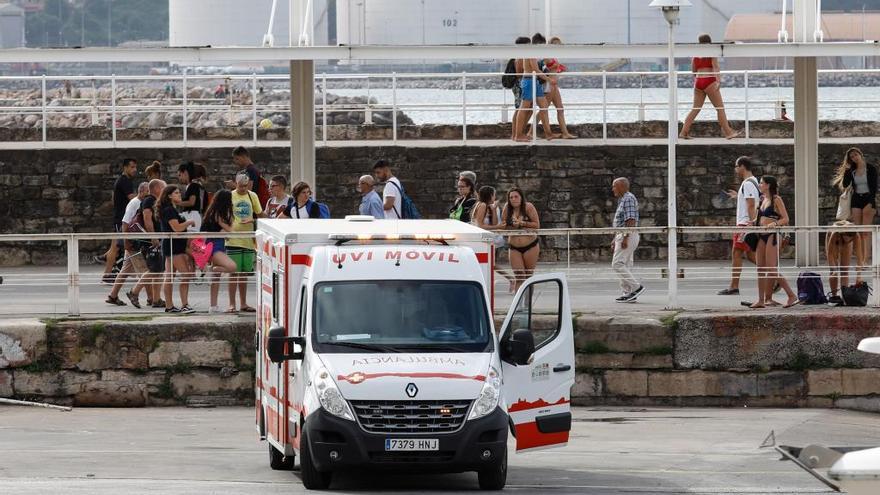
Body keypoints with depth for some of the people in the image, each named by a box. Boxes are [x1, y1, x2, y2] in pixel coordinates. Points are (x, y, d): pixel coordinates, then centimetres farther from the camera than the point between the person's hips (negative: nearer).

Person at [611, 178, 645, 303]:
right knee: (625, 266, 8)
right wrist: (615, 240, 24)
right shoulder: (622, 200, 21)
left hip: (628, 236, -11)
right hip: (622, 236, 11)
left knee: (617, 264, -14)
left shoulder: (628, 199, -12)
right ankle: (628, 293, 7)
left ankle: (636, 287, -16)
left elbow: (631, 220, -21)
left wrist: (625, 238, -25)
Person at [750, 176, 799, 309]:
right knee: (760, 268, 6)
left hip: (772, 235, -8)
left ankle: (792, 296, -7)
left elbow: (785, 219, -11)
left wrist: (774, 223, -26)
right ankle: (761, 300, 9)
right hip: (761, 236, 8)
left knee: (772, 269, -12)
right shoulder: (763, 200, 16)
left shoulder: (776, 200, -6)